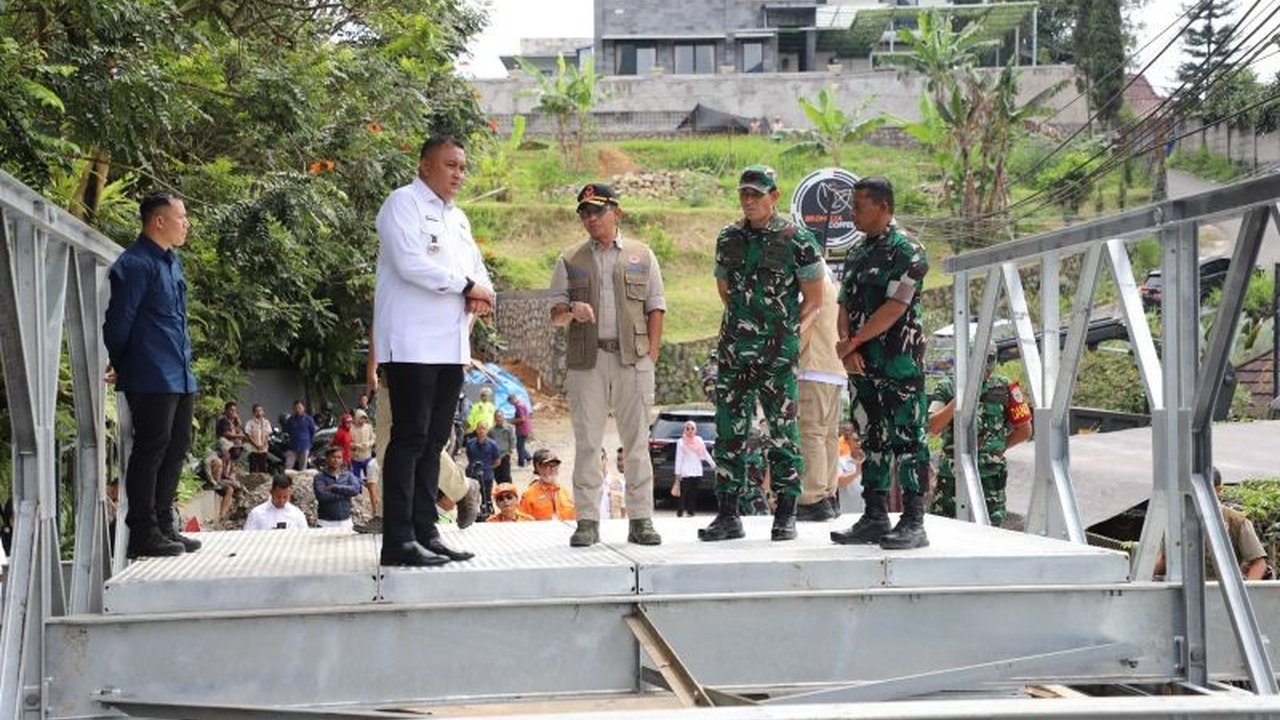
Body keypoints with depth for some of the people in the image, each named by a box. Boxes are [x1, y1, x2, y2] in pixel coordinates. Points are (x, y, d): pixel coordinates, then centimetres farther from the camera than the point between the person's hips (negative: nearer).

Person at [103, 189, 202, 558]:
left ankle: (163, 526, 20)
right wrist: (119, 367, -2)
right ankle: (143, 533, -1)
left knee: (176, 447, 12)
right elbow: (119, 321, -12)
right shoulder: (136, 264, -13)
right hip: (151, 378, -9)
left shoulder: (171, 261, 17)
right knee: (151, 449, -6)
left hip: (179, 376, 9)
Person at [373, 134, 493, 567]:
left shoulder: (457, 217, 21)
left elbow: (476, 267, 22)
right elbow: (410, 263, -18)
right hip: (412, 344, -8)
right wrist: (468, 286, -11)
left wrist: (481, 294, -3)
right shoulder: (403, 203, -5)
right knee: (410, 438, -9)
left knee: (433, 441, 9)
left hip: (451, 345, 8)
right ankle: (399, 541, -9)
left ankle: (425, 533, 13)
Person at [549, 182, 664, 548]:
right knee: (587, 442, -1)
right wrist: (572, 311, -13)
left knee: (637, 441, 1)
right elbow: (555, 314, 10)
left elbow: (656, 309, 10)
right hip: (586, 359, 0)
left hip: (632, 358, 0)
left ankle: (640, 520, 6)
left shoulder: (641, 256, 13)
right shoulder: (570, 260, 13)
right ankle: (587, 521, 3)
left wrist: (651, 356, -1)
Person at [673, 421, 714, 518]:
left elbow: (705, 454, 20)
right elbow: (678, 459, -2)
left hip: (697, 473, 4)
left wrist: (713, 465, 17)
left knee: (693, 494, 5)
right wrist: (677, 473, -6)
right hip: (685, 473, -4)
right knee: (683, 493, -8)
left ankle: (691, 512, 11)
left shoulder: (699, 440, 13)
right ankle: (680, 513, -4)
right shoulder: (681, 442, 0)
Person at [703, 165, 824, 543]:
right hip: (733, 348, 5)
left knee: (782, 432, -1)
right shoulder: (728, 238, 10)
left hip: (777, 350, -5)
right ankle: (728, 515, 11)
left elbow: (814, 299, 1)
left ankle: (786, 515, 7)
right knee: (729, 431, 5)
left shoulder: (797, 240, -4)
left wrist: (782, 327, 0)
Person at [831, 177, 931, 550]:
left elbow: (894, 308, -16)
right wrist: (847, 347, -4)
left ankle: (914, 522, -4)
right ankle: (875, 518, 16)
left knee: (907, 439, -5)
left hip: (900, 364, -8)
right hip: (862, 365, 8)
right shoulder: (856, 252, 17)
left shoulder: (907, 251, -8)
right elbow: (845, 305, 13)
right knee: (872, 439, 10)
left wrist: (852, 343, -12)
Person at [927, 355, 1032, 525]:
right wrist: (958, 399, -13)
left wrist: (998, 446, 7)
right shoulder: (947, 388, 3)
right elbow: (932, 428, -9)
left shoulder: (1003, 388, 2)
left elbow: (1024, 430, 10)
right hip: (950, 476, 1)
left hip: (989, 477, -1)